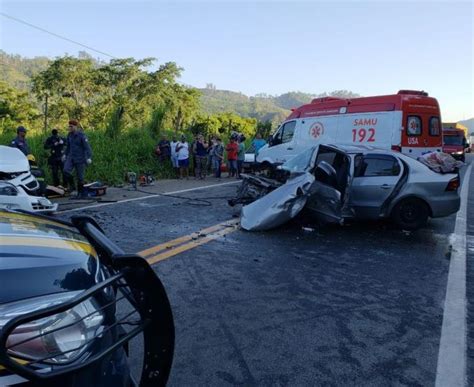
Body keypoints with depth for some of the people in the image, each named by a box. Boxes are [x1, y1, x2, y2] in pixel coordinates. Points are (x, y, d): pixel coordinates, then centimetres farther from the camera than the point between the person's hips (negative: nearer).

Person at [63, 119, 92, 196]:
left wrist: (89, 157, -24)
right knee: (66, 171, -18)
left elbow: (87, 147, -15)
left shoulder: (81, 135, -11)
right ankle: (71, 185, 6)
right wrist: (65, 154, 26)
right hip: (71, 157, 5)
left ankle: (80, 193, 15)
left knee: (80, 176, 1)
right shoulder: (69, 135, 8)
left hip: (80, 159, -5)